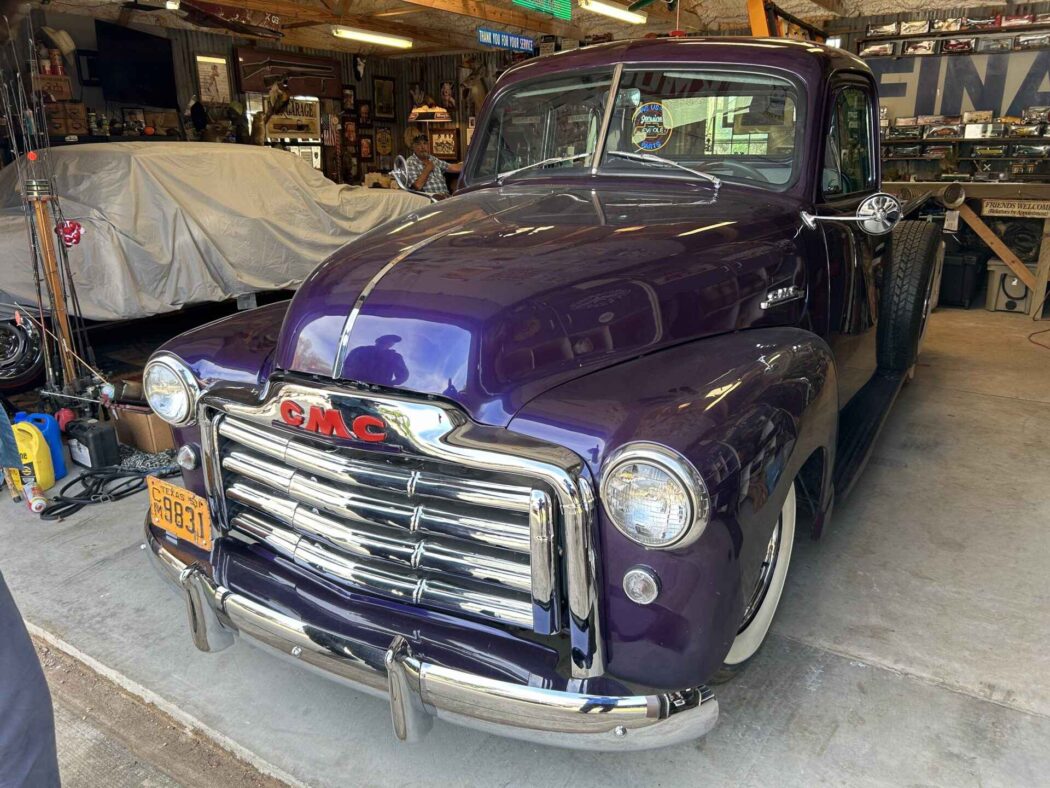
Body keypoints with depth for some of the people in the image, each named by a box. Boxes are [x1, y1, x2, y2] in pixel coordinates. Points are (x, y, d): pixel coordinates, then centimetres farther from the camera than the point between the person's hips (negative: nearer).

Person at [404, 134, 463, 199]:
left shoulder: (433, 160, 21)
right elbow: (418, 186, -15)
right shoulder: (410, 162, 0)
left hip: (445, 196, 6)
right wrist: (428, 168, -3)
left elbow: (454, 168, 18)